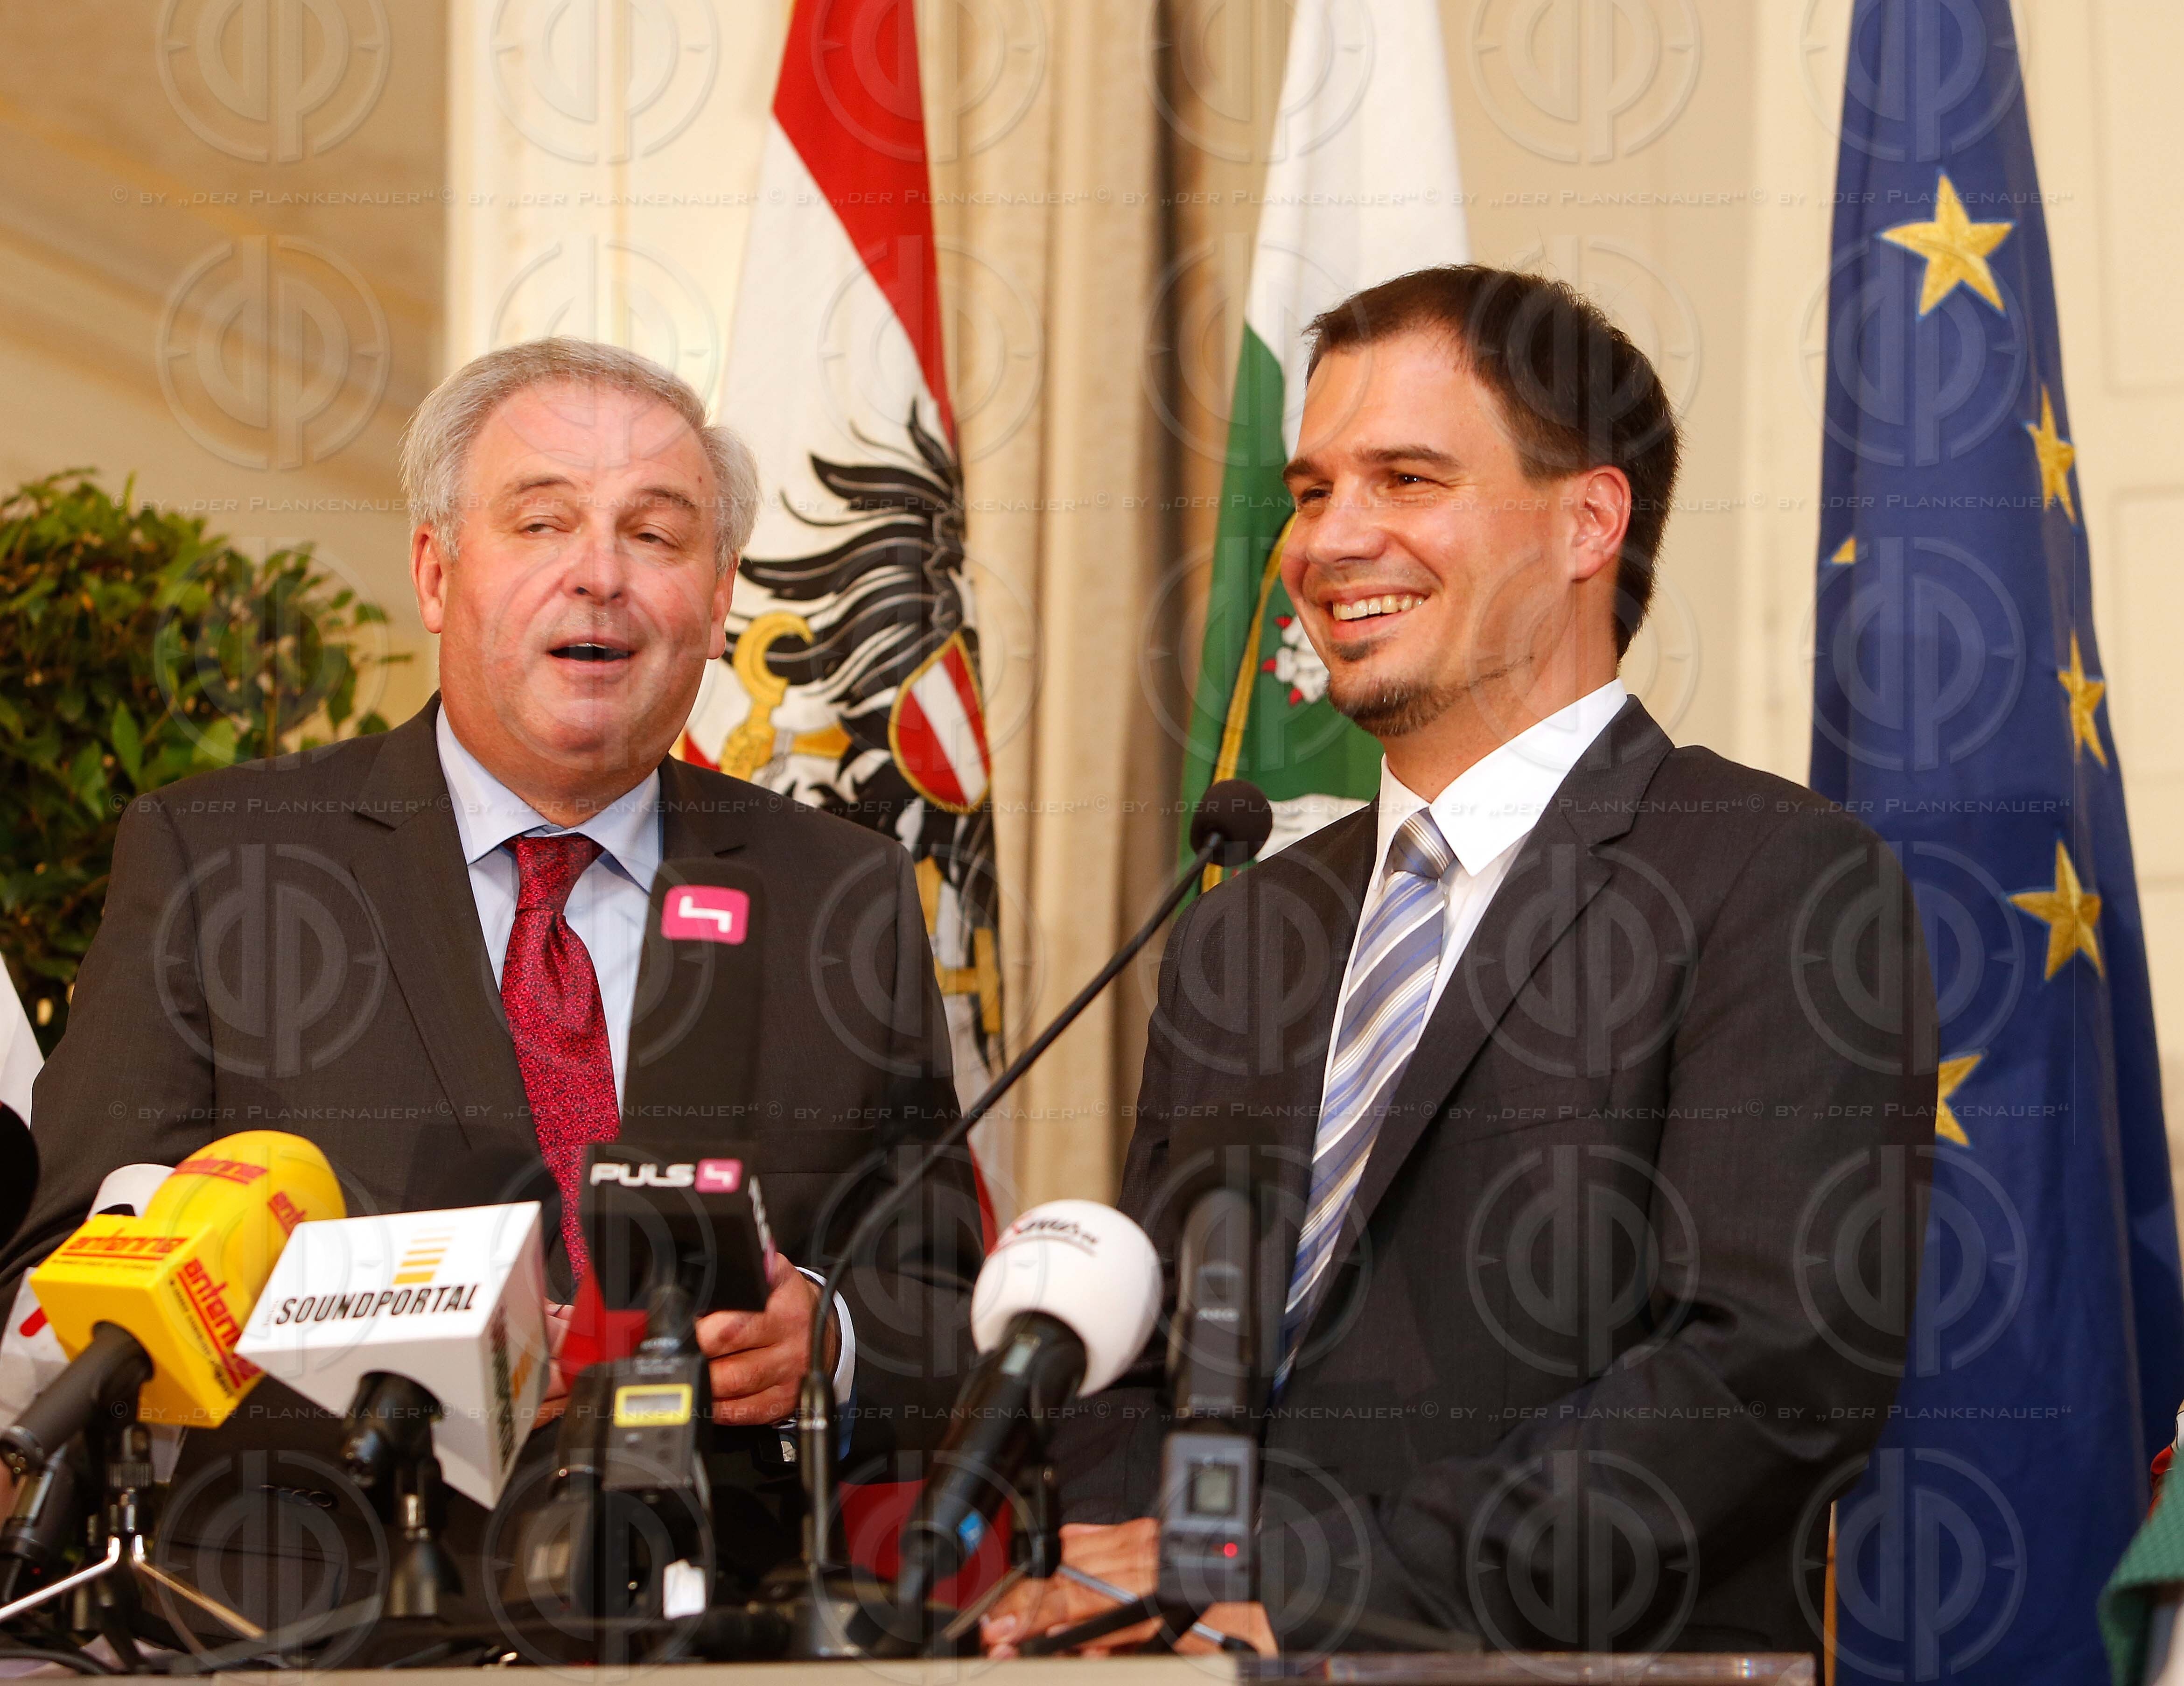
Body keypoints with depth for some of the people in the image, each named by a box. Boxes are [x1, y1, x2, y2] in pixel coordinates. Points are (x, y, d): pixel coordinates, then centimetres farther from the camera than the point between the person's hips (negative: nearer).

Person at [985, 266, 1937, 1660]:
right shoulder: (1242, 935, 17)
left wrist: (1308, 1584, -15)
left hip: (1597, 1671, -4)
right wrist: (1112, 1581, -2)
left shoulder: (1784, 883, -3)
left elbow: (1790, 1364, -13)